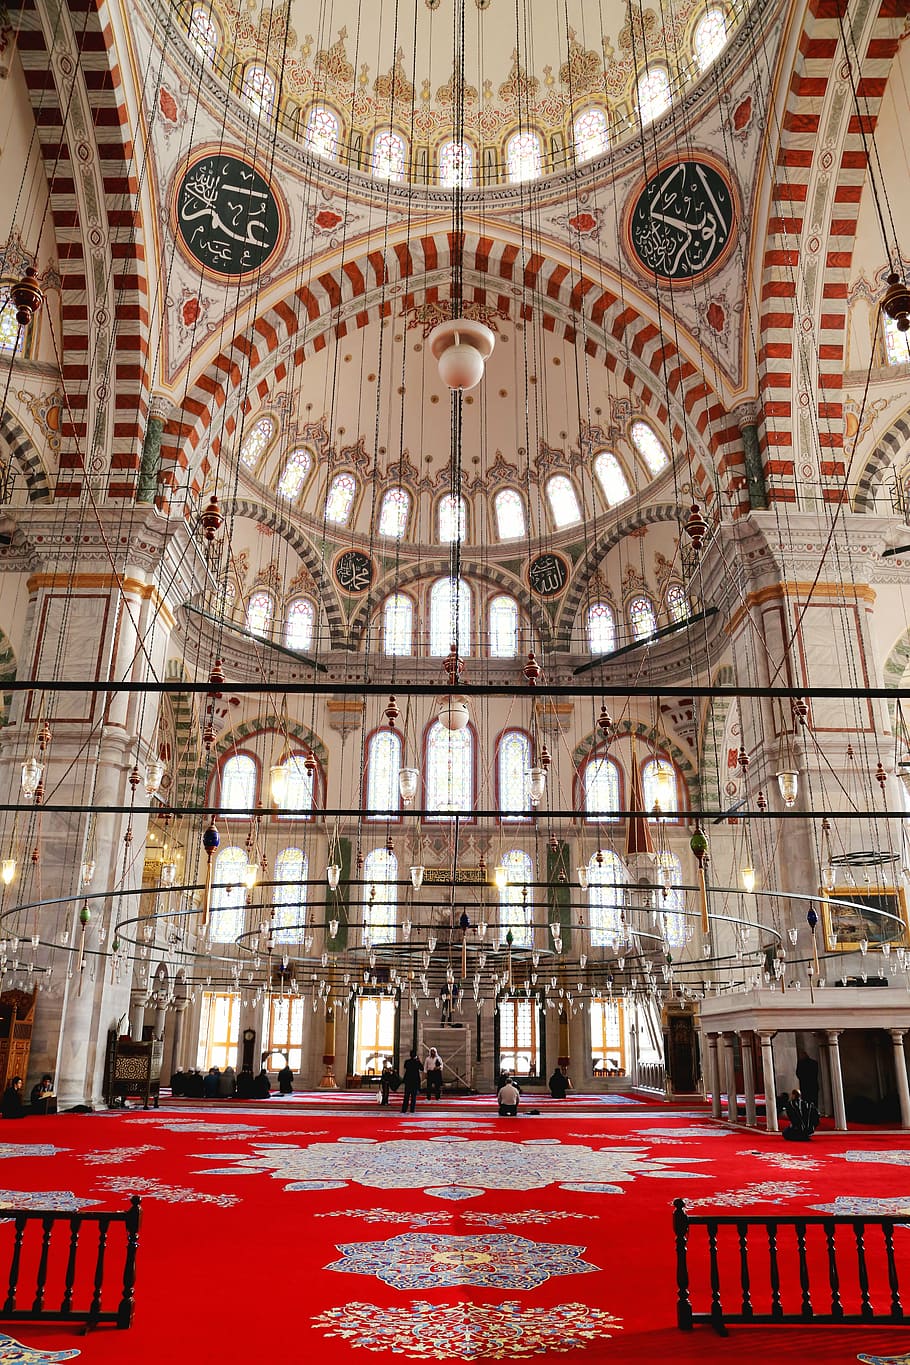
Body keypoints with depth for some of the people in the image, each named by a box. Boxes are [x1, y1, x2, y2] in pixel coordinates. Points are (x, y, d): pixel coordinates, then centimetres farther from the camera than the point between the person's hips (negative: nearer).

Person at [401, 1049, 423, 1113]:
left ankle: (404, 1109, 6)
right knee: (414, 1095, 5)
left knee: (406, 1095, 8)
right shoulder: (417, 1062, -10)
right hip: (415, 1080, -2)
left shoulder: (407, 1062, -4)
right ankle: (412, 1109, 2)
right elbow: (422, 1069, 3)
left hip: (408, 1080, 2)